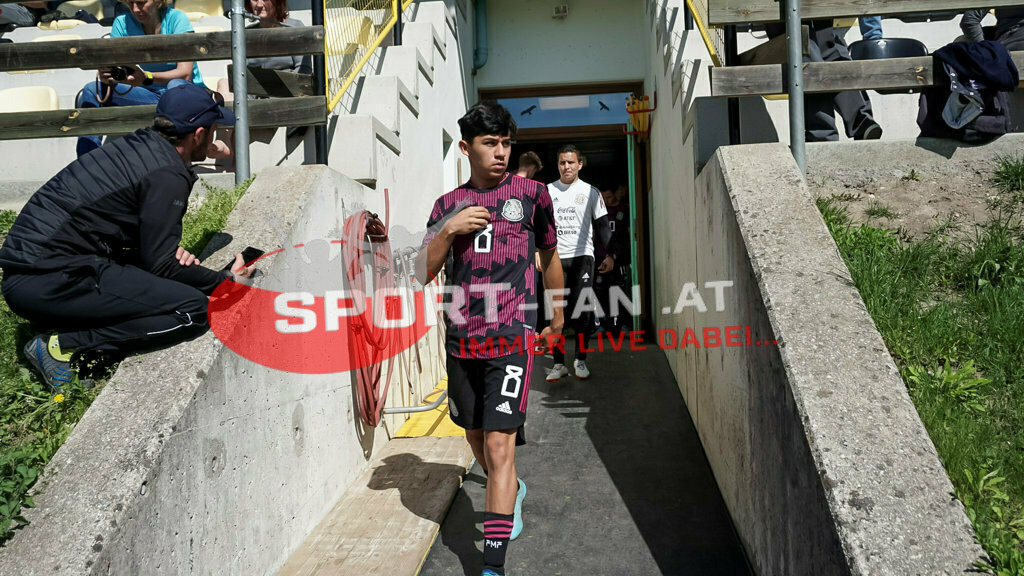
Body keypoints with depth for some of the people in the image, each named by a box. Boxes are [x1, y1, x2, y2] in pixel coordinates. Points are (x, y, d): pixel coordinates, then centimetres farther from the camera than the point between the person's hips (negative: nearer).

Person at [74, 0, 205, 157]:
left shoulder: (176, 18, -12)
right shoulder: (122, 23, 1)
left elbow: (185, 74, -23)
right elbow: (109, 67, -4)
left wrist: (146, 78, -39)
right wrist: (104, 75, -30)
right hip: (151, 95, 5)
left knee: (176, 85, -38)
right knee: (91, 90, -8)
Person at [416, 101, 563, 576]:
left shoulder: (531, 193, 4)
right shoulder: (448, 204, 10)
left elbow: (549, 257, 17)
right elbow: (423, 274, 7)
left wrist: (557, 317, 24)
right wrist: (448, 230, -9)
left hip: (512, 338, -4)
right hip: (461, 340, 4)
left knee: (499, 444, -11)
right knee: (475, 435, 18)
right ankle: (511, 492, 48)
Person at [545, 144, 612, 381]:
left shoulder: (590, 192, 8)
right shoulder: (547, 191, 10)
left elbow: (602, 225, 7)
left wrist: (610, 254, -2)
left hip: (582, 257, -1)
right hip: (554, 258, 1)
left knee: (584, 311, -5)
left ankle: (581, 360, 8)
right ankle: (559, 363, 3)